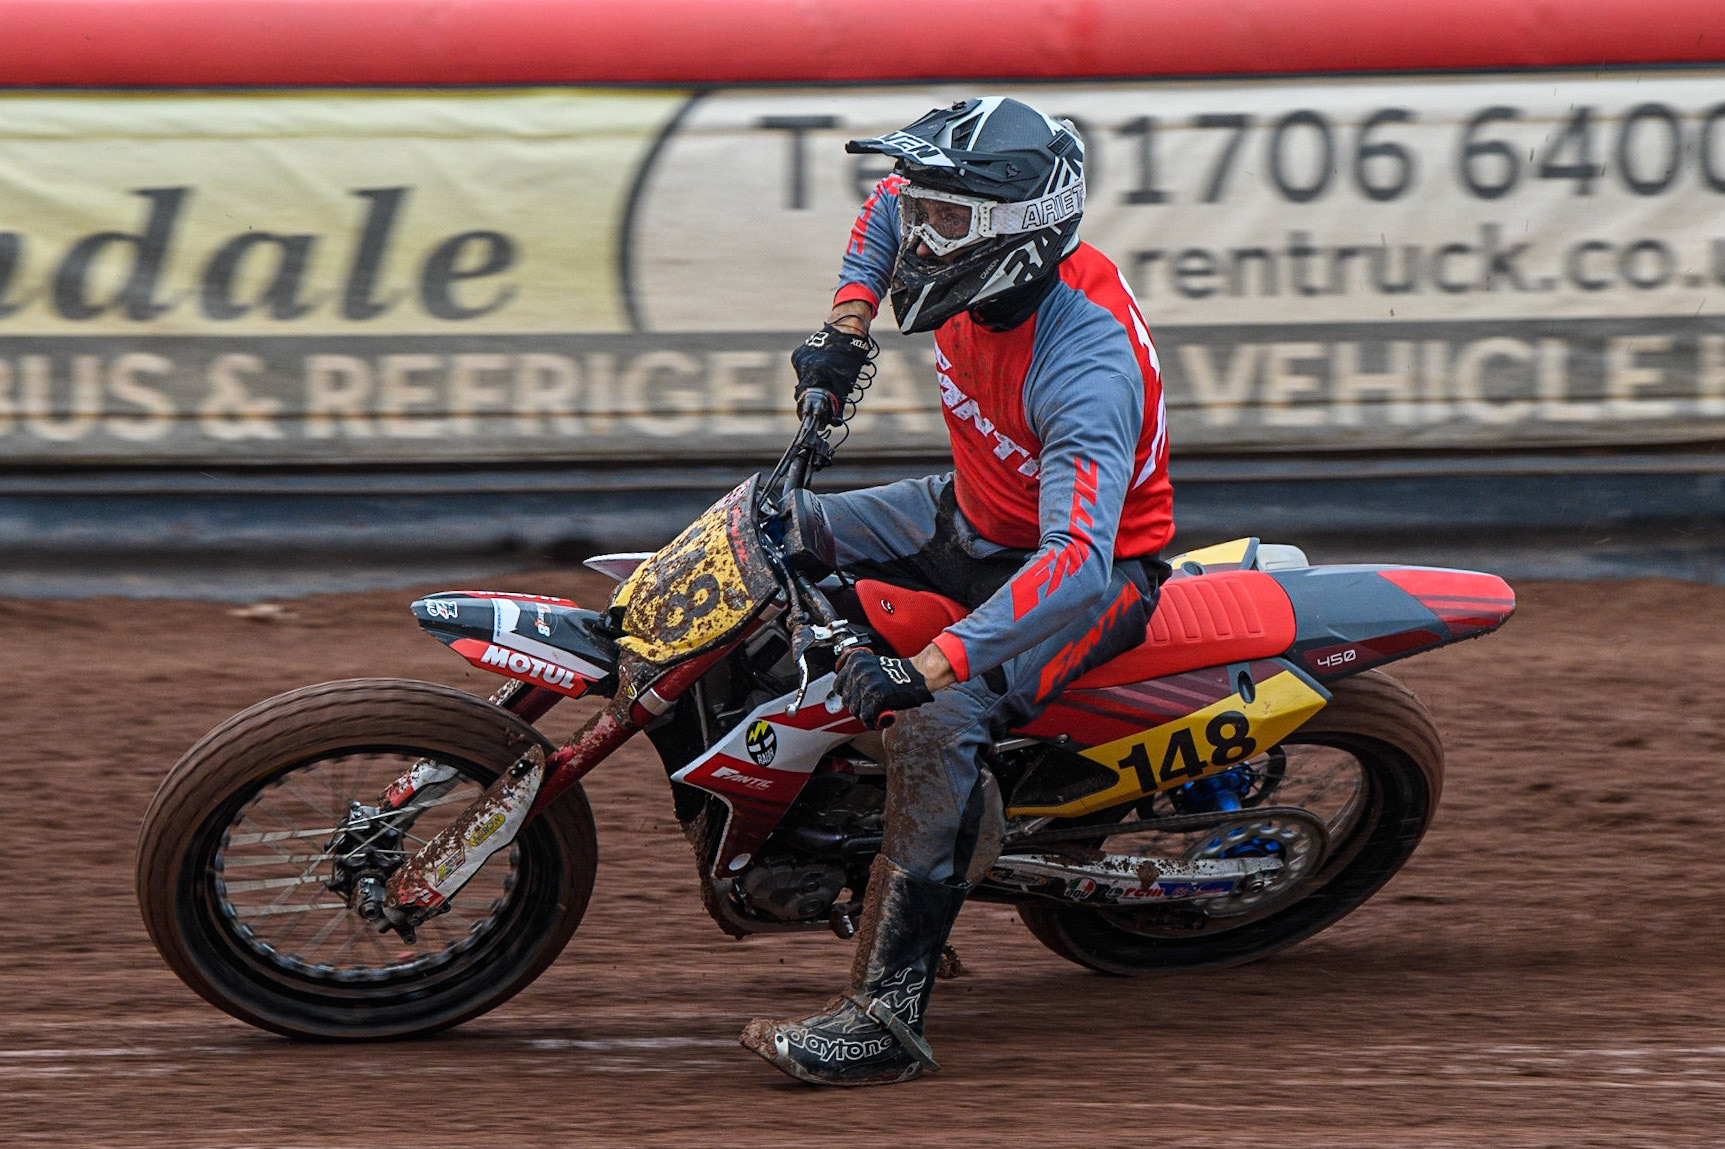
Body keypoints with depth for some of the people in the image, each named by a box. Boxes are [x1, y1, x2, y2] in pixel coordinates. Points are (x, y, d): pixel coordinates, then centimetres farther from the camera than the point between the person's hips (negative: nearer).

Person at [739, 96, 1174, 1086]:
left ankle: (887, 1017, -32)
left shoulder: (1083, 363, -37)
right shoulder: (980, 256, -13)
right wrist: (845, 331, 1)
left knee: (936, 721, -32)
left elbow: (1075, 564, -48)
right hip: (973, 517, 9)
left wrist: (929, 668, -55)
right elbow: (893, 207, 14)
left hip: (1099, 564, -9)